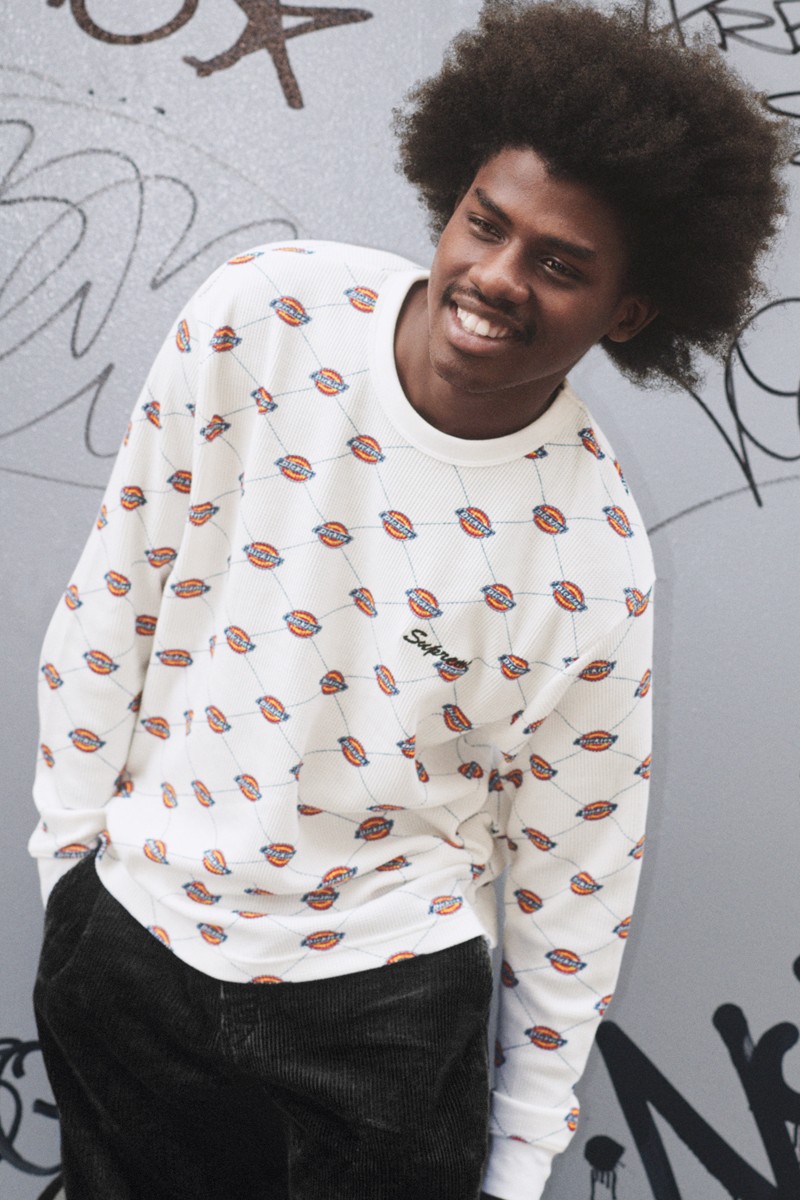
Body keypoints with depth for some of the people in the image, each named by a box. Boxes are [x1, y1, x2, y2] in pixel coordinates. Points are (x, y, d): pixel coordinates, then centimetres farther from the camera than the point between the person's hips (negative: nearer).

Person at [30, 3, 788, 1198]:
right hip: (132, 932, 3)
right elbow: (117, 588, -3)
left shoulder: (593, 562, -18)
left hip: (381, 997, -2)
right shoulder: (262, 313, -14)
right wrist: (68, 843, 3)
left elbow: (574, 861, -6)